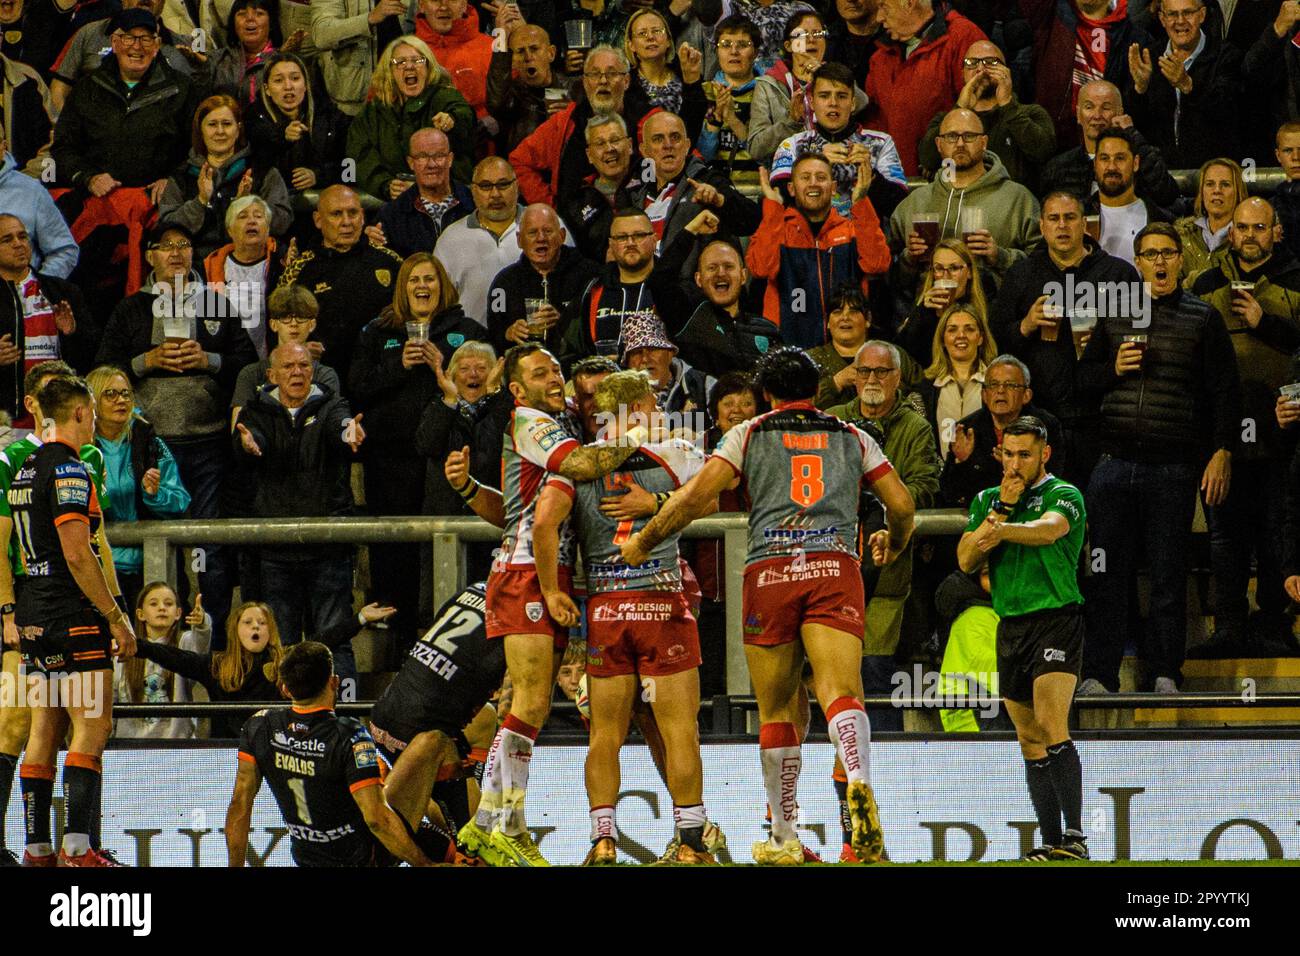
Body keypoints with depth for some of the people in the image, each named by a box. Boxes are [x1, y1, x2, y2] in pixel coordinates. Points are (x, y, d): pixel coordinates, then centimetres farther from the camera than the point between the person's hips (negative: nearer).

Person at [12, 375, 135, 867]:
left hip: (34, 617, 9)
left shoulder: (25, 470, 15)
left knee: (45, 731, 10)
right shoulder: (68, 471, -14)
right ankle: (77, 846, -14)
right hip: (73, 616, -9)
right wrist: (117, 618, -16)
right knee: (92, 728, -8)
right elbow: (77, 554, -20)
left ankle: (37, 847, 9)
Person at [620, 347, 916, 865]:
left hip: (770, 570, 0)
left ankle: (783, 838, 14)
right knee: (841, 692, -15)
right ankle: (857, 781, -45)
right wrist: (893, 543, 43)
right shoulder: (852, 437, 20)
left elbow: (697, 495, 5)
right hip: (835, 567, 0)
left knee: (777, 711, 9)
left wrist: (644, 541, 18)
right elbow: (902, 504, 21)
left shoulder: (749, 434, 15)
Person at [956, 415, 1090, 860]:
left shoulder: (1064, 495, -4)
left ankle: (1075, 835, -20)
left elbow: (1049, 529, -27)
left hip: (1056, 619, -6)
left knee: (1052, 730, -19)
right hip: (1010, 626, 6)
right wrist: (1002, 508, -7)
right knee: (1030, 740, 7)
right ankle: (1051, 841, 11)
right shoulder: (987, 500, 14)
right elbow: (966, 560, 2)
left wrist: (1003, 530, -46)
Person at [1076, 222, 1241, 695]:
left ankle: (1163, 673, 8)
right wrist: (1113, 369, -1)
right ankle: (1099, 673, 3)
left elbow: (1225, 390, 4)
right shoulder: (1115, 315, 14)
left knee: (1168, 574, 1)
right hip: (1116, 462, 2)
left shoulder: (1203, 318, 6)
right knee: (1107, 571, 0)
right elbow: (1083, 379, 20)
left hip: (1174, 468, -2)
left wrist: (1222, 452, -5)